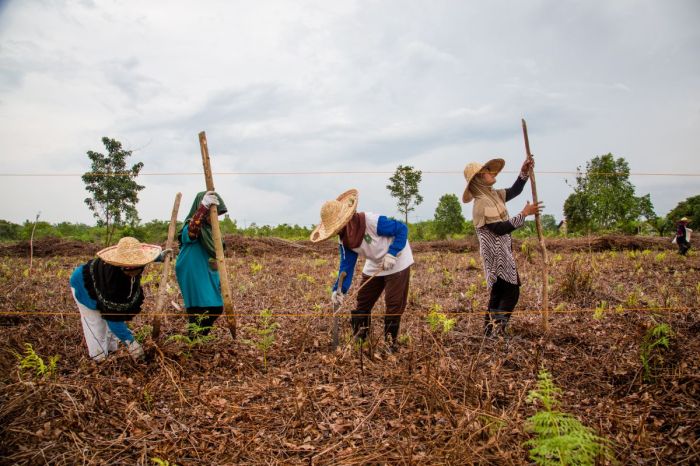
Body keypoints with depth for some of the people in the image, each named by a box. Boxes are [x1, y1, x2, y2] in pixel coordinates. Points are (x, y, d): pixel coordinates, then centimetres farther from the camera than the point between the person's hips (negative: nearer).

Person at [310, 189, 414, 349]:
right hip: (374, 266, 7)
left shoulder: (372, 221, -33)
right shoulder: (344, 240, -11)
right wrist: (339, 289, -31)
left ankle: (390, 344, 9)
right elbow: (346, 266, -15)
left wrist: (392, 253, -34)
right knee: (362, 302, 8)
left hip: (397, 263, -7)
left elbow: (402, 229, -25)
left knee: (394, 305, -5)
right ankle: (358, 340, 22)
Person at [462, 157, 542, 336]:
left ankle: (490, 331, 21)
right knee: (511, 292, -8)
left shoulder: (493, 195, 9)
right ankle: (496, 331, -5)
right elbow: (499, 228, -24)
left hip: (501, 252, 10)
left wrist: (524, 172, 8)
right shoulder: (482, 203, -19)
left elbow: (514, 191, 22)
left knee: (499, 293, 14)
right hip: (497, 253, -10)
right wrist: (523, 214, -20)